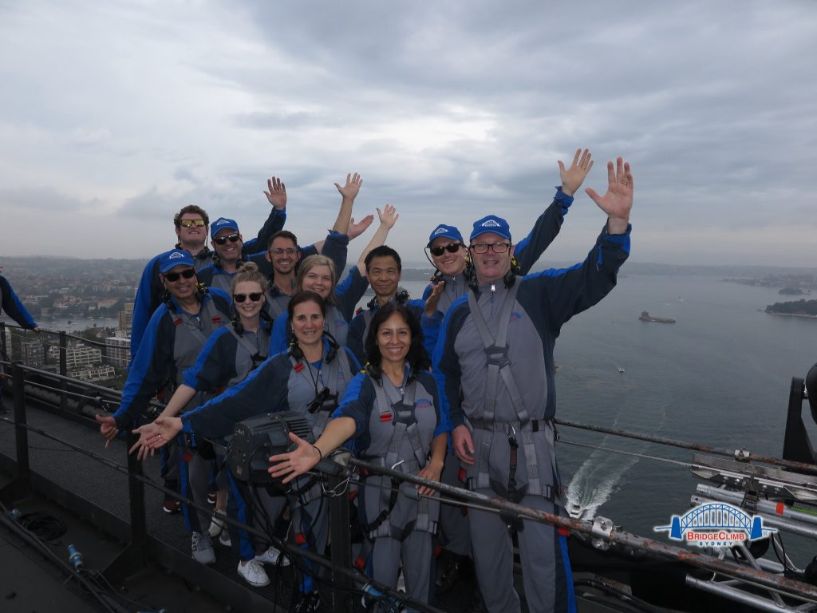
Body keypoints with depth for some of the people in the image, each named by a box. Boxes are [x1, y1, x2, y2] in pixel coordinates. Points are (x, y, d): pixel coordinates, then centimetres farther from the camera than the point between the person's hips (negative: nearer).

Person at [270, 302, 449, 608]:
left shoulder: (426, 381, 0)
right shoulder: (364, 382, -12)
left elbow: (440, 429, 11)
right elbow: (347, 418, -32)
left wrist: (436, 463, -8)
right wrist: (317, 451, -51)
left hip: (420, 488, 3)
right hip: (379, 489, -3)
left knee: (420, 570, 13)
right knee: (384, 573, 5)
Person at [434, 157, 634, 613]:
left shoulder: (538, 294, -2)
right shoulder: (459, 312, 8)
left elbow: (594, 279, -16)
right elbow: (445, 373, 14)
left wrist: (618, 222, -30)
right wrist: (456, 424, 3)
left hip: (532, 443, -3)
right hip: (478, 443, 4)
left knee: (543, 549, -1)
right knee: (487, 545, 17)